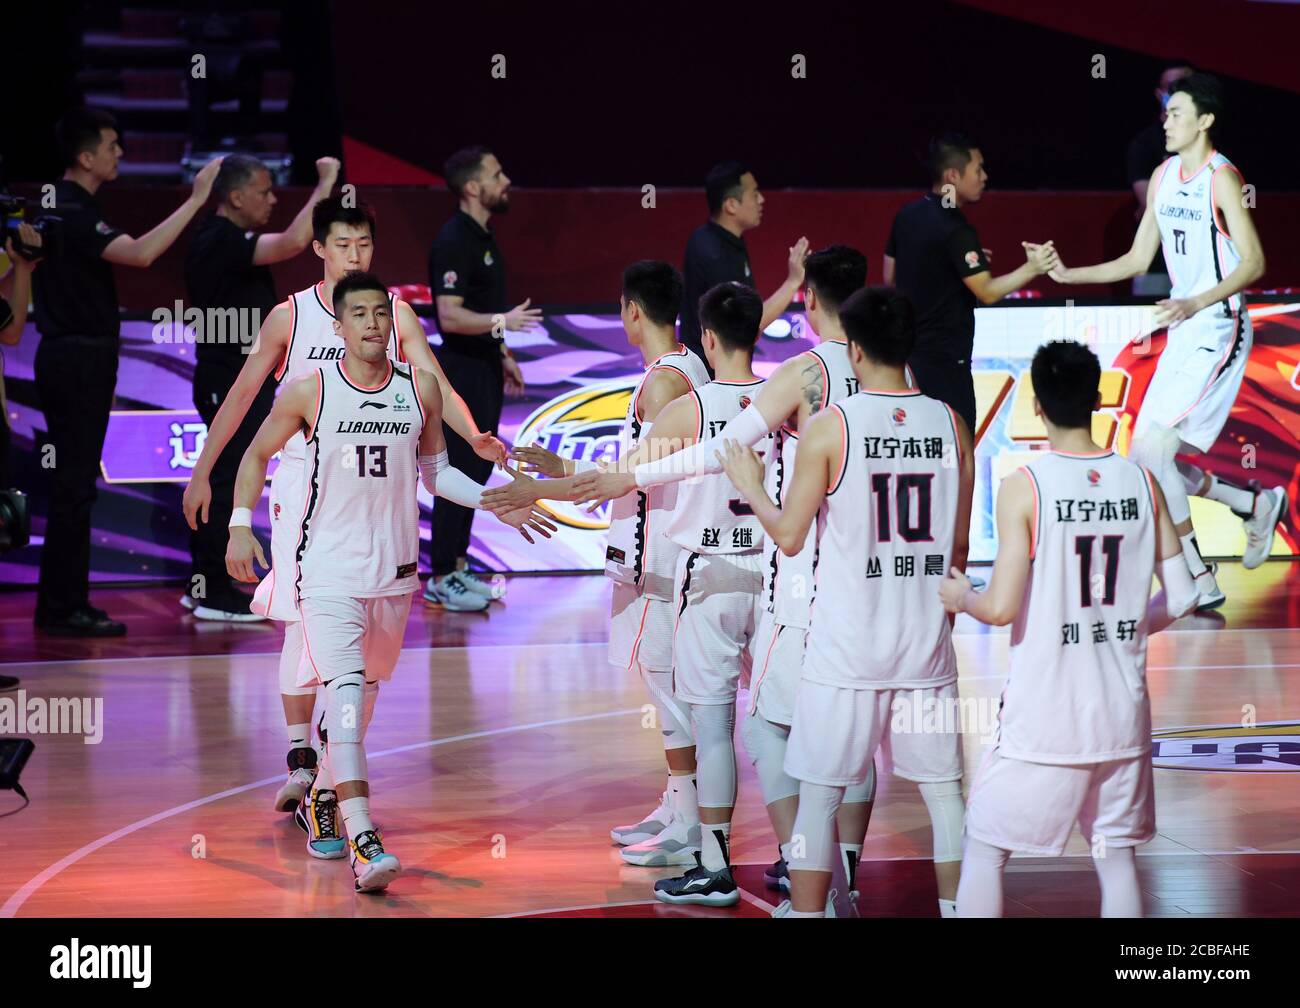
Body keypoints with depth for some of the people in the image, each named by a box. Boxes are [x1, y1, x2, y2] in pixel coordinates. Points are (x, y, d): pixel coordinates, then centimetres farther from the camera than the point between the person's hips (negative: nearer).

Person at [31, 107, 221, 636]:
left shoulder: (65, 206, 15)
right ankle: (60, 609, -6)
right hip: (77, 360, -10)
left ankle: (66, 604, 15)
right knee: (73, 485, -8)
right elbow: (139, 253, -32)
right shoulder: (71, 213, -17)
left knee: (74, 484, 11)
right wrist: (195, 200, -28)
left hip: (78, 359, 10)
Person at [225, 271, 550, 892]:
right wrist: (240, 524, -2)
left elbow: (435, 471, 15)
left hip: (394, 571, 4)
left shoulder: (420, 389, 2)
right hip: (327, 569, -4)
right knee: (345, 691, -18)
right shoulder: (309, 391, -6)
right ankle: (363, 842, -26)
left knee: (363, 693, 17)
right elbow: (257, 454, 8)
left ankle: (324, 800, 41)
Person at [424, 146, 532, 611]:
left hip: (484, 368, 10)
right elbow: (450, 315, -25)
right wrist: (503, 322, -29)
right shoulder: (454, 241, -19)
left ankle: (458, 568, 20)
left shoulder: (482, 236, 13)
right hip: (462, 369, -10)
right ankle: (441, 580, -2)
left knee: (477, 469, 13)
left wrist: (503, 354, 22)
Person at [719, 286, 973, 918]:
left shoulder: (829, 428, -11)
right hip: (927, 643, 3)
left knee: (819, 792, 6)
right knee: (943, 789, 13)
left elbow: (790, 537, -6)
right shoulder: (949, 423, 1)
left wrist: (750, 489, 12)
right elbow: (959, 541, 8)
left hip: (847, 651, -3)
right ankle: (957, 909, 15)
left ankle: (805, 912, 8)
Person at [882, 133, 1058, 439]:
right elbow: (987, 291, -25)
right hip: (943, 359, -9)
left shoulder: (907, 216, 7)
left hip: (908, 353, 9)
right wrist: (1032, 268, -30)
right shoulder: (954, 230, -18)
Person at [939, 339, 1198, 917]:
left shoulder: (1025, 486, -12)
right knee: (1116, 857, 13)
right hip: (1123, 716, 4)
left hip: (1043, 719, -4)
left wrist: (961, 597, 5)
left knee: (984, 849, 9)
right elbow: (1181, 597, 3)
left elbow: (1001, 608, -16)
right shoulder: (1141, 483, 0)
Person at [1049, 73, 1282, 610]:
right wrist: (1068, 274, 8)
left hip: (1218, 330, -8)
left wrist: (1196, 303, -29)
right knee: (1149, 457, 7)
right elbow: (1138, 259, 18)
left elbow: (1253, 263, -18)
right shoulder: (1164, 176, 12)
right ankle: (1258, 504, 25)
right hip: (1182, 332, 8)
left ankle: (1201, 579, -7)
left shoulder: (1222, 178, -12)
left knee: (1152, 451, -15)